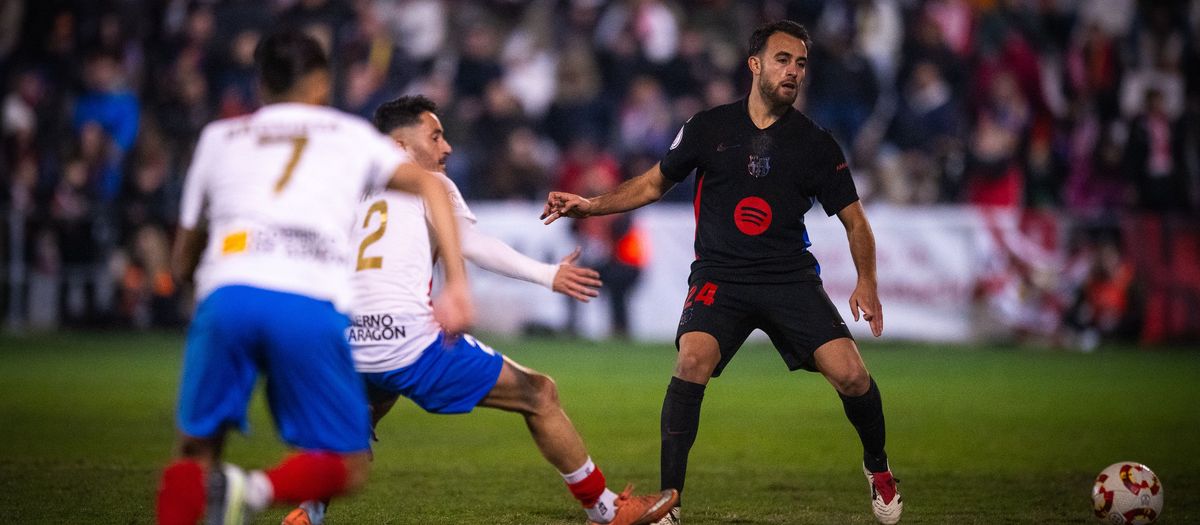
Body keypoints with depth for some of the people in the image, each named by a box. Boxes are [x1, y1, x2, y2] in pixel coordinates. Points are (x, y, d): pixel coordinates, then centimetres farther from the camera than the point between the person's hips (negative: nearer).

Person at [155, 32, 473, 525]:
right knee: (348, 467, 9)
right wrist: (456, 282, 4)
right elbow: (429, 185, 9)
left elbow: (184, 260, 33)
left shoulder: (218, 137, 29)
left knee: (196, 452, 15)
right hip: (311, 306, -1)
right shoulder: (353, 136, 26)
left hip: (227, 296, 2)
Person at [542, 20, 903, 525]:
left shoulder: (816, 143, 3)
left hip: (791, 277, 1)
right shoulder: (709, 127, 3)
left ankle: (877, 468, 18)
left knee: (849, 373, -15)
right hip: (719, 276, -1)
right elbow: (653, 183, 16)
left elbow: (854, 219, 8)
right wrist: (590, 205, 4)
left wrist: (866, 282, -7)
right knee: (693, 360, -28)